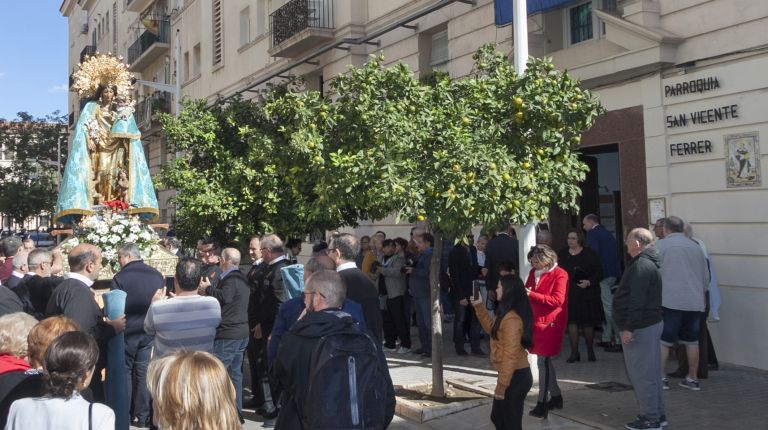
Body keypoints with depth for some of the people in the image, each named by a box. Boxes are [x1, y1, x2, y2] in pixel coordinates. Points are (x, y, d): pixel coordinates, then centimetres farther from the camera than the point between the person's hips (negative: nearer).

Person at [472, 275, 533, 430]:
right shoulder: (506, 315, 8)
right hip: (512, 375, 10)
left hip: (516, 377, -10)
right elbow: (492, 328, 27)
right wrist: (479, 307, 18)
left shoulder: (511, 319, -24)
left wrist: (501, 385, -21)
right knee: (497, 417, 21)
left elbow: (510, 355, -25)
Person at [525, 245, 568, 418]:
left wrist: (532, 295, -23)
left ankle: (542, 404, -1)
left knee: (542, 361, -7)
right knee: (545, 360, 14)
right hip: (535, 321, 8)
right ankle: (556, 397, 27)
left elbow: (557, 300, -19)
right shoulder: (534, 272, 11)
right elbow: (528, 291, 20)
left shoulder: (559, 274, -11)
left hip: (549, 323, -7)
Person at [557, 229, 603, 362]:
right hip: (569, 293, 2)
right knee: (572, 322, -2)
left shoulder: (590, 254, -3)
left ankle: (590, 351, 21)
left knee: (587, 323, 4)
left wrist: (589, 282, -19)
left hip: (587, 293, -2)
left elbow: (599, 273, -3)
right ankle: (574, 353, 5)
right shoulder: (562, 254, 7)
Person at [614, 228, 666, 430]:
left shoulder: (641, 266, -19)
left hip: (640, 328, -11)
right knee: (651, 373, 17)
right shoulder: (652, 262, 15)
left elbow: (637, 301, -25)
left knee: (641, 374, -3)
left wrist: (629, 328, -23)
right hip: (652, 323, 11)